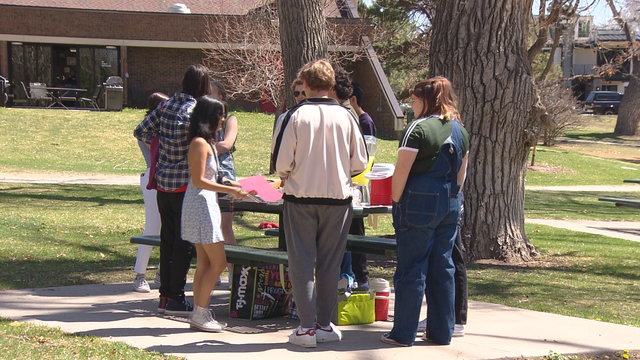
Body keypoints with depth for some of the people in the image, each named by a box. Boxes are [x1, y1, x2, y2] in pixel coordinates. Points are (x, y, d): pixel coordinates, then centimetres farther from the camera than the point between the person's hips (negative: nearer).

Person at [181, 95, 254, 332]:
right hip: (200, 205, -10)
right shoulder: (200, 143, -14)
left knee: (205, 263, 9)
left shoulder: (208, 142, 16)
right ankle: (200, 314, -4)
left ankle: (199, 315, 11)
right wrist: (229, 190, -17)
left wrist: (229, 187, 13)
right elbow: (198, 180, -19)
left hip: (207, 204, 10)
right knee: (218, 262, -9)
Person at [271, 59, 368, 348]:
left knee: (301, 262, 4)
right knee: (329, 263, 12)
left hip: (300, 197, -2)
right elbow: (360, 163, 3)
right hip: (338, 197, 2)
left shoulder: (295, 115, -8)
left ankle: (307, 327, 1)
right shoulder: (345, 116, -1)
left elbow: (281, 161, -9)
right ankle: (325, 324, 15)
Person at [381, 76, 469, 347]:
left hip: (420, 203, -7)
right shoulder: (459, 129, 11)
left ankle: (404, 333, 3)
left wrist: (396, 201, -5)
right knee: (442, 267, 11)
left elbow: (402, 170, -15)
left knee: (411, 268, -1)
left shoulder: (419, 128, -13)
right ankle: (442, 332, 14)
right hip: (450, 204, 7)